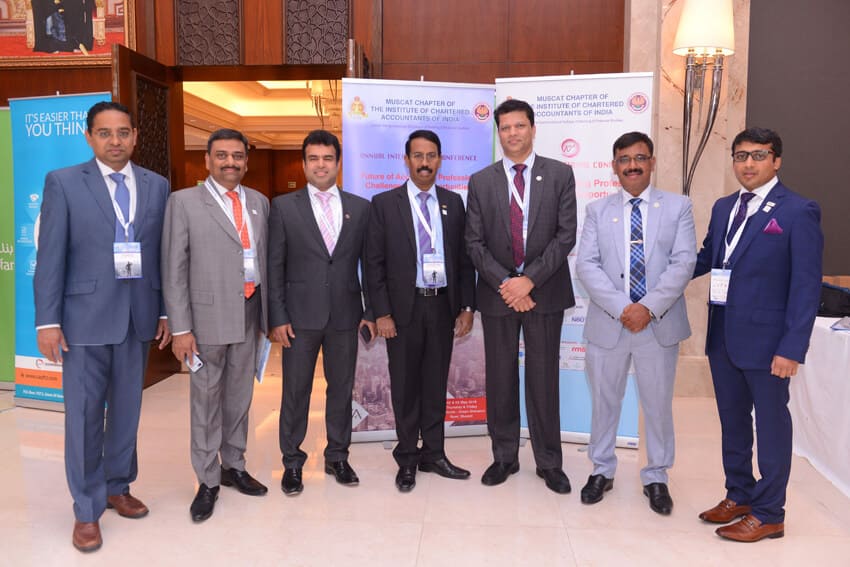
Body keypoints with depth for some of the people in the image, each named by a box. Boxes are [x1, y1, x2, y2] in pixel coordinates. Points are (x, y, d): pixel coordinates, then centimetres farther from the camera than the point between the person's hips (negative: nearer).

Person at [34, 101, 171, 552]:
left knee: (127, 409, 14)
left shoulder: (157, 186, 6)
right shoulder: (63, 182, -2)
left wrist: (166, 310, 6)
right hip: (86, 316, -3)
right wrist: (47, 320, -8)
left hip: (139, 315, 3)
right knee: (84, 414, 4)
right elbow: (50, 256, -4)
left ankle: (118, 487, 31)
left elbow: (163, 254, 8)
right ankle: (86, 509, 18)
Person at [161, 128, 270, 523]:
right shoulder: (184, 202, -3)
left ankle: (233, 467, 32)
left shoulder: (259, 202, 10)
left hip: (249, 313, 4)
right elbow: (174, 270, -6)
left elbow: (265, 259, 11)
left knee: (240, 396, 15)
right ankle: (208, 481, 20)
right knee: (206, 399, 5)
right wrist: (180, 328, -11)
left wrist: (268, 313, 8)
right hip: (208, 315, -4)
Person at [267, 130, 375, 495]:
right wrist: (277, 317, -6)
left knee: (342, 389, 11)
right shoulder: (283, 207, 1)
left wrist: (371, 311, 3)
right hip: (300, 315, -2)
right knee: (295, 391, 7)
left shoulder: (360, 207, 6)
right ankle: (292, 462, 22)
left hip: (345, 315, 2)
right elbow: (274, 266, -1)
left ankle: (337, 457, 27)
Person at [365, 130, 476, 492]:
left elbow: (464, 258, 8)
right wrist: (381, 313, -10)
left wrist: (466, 307, 2)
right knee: (405, 385, 8)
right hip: (404, 307, -2)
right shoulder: (385, 203, -1)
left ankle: (433, 454, 25)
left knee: (436, 383, 11)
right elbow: (374, 263, -4)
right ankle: (407, 459, 21)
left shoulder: (453, 203, 8)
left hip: (443, 306, 3)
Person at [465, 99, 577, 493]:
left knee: (544, 379, 6)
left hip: (545, 291, -1)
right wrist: (504, 284, -11)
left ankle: (549, 462, 19)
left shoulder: (560, 174, 2)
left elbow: (566, 235, -5)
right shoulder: (481, 181, 6)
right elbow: (474, 242, 1)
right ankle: (504, 457, 23)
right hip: (497, 293, 2)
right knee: (500, 379, 8)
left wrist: (529, 280, -13)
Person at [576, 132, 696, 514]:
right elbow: (586, 265, -4)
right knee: (604, 400, 12)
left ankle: (656, 477, 28)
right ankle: (602, 471, 30)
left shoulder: (678, 206, 3)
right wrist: (621, 308, -16)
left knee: (658, 404, 10)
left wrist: (649, 307, -17)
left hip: (660, 323, -1)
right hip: (608, 323, 1)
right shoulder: (598, 210, 5)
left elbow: (684, 263, -6)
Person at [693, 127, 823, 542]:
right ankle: (739, 495, 35)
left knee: (771, 424, 7)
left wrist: (792, 348, -18)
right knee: (732, 421, 18)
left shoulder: (798, 212, -10)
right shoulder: (723, 207, 10)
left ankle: (769, 514, 22)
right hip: (722, 336, 7)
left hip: (765, 339, -6)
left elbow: (807, 285, -14)